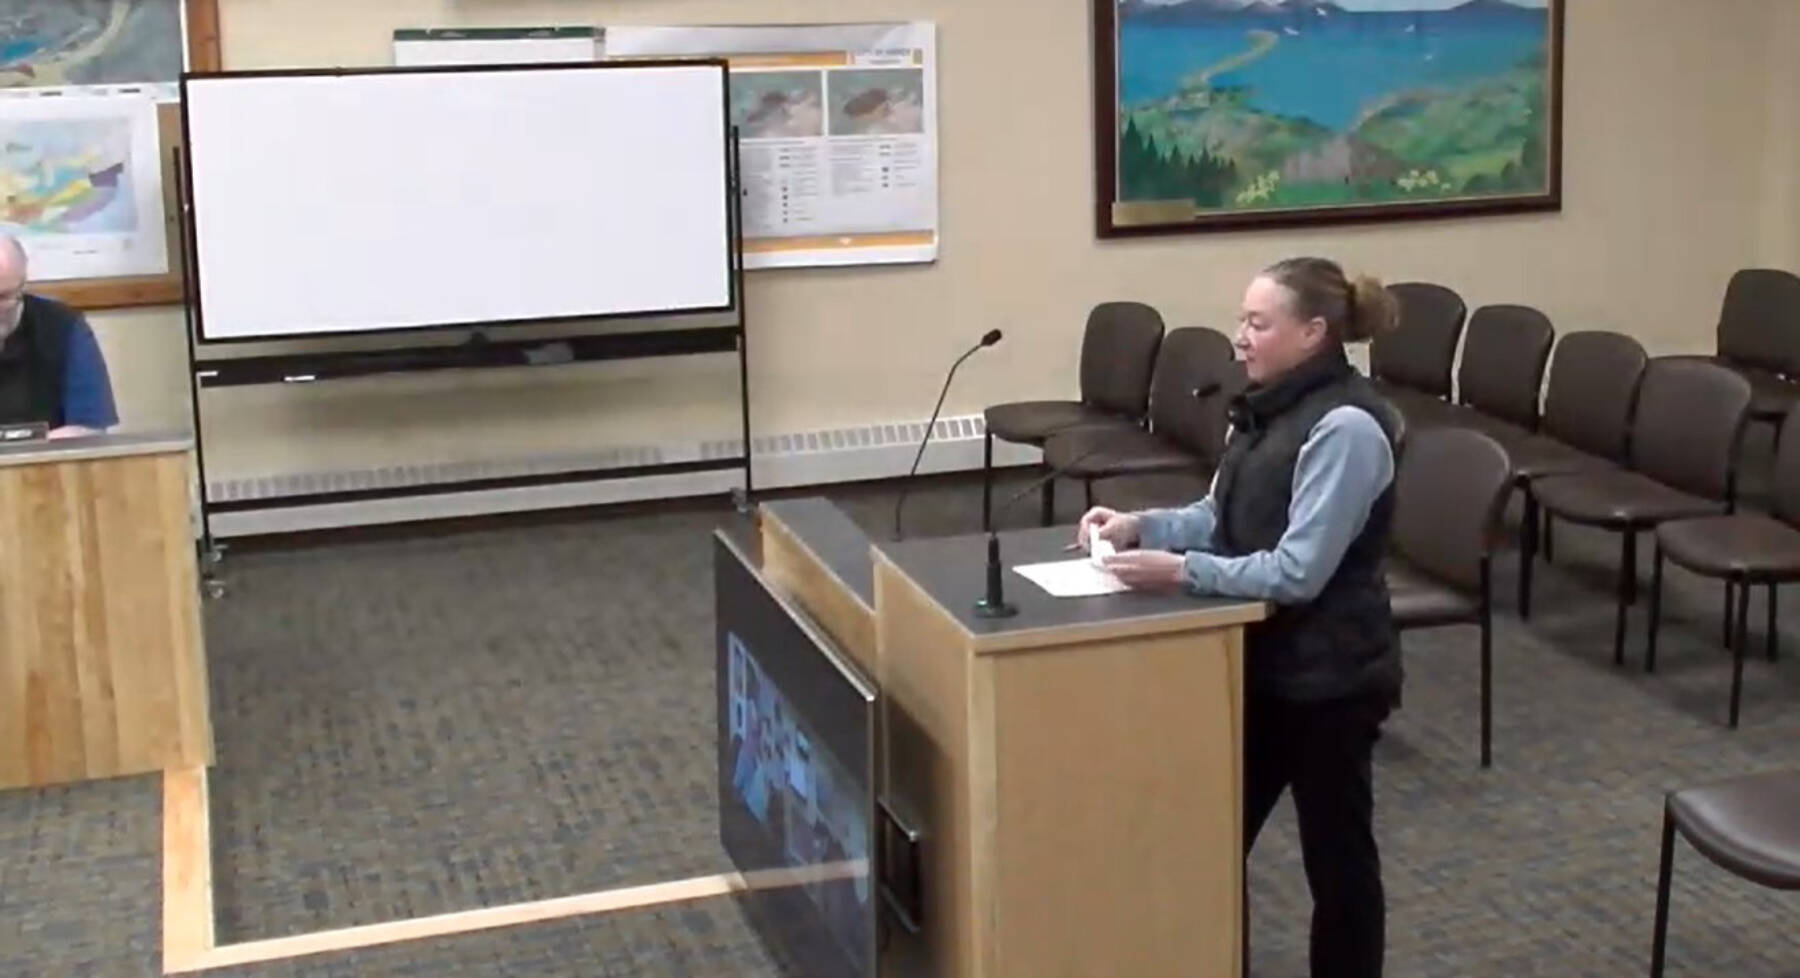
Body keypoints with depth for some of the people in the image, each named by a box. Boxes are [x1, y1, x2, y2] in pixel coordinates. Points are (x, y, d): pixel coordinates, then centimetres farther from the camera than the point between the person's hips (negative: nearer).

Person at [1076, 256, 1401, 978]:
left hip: (1327, 677, -9)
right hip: (1261, 663, 9)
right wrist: (1141, 525, -1)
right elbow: (1221, 519, 14)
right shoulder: (1269, 407, 7)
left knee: (1336, 853, 8)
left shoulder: (1345, 426, -22)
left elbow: (1297, 572, -26)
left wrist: (1179, 571, -27)